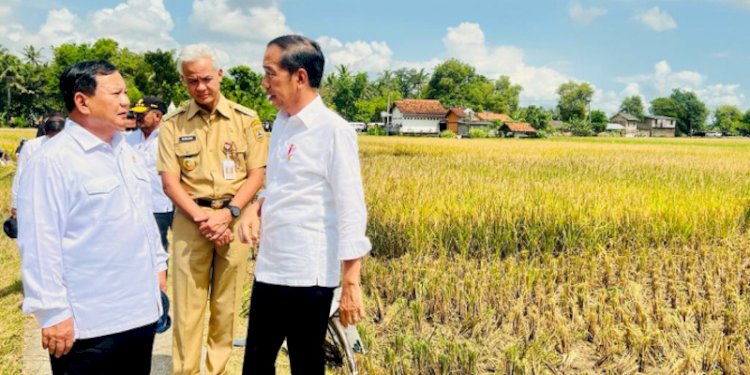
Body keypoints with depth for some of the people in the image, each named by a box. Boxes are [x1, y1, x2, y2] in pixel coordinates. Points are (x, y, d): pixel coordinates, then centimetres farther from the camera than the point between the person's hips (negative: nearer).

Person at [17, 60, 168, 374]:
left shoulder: (125, 151, 10)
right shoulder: (53, 160, -16)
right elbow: (40, 244, -18)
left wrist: (158, 265, 18)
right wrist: (53, 313, -18)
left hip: (140, 310, 8)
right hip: (89, 323, -7)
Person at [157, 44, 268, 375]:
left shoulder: (246, 120, 1)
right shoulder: (173, 124, 2)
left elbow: (257, 174, 0)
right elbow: (169, 181, 0)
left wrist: (228, 213, -12)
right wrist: (201, 216, -12)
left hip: (235, 218, 0)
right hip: (190, 219, 0)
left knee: (227, 304, 8)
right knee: (187, 305, 4)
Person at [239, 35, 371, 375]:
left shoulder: (334, 131, -14)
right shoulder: (281, 124, 9)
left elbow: (351, 211, -16)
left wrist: (350, 284, -17)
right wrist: (255, 208, 0)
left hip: (308, 277, -7)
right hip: (269, 270, 7)